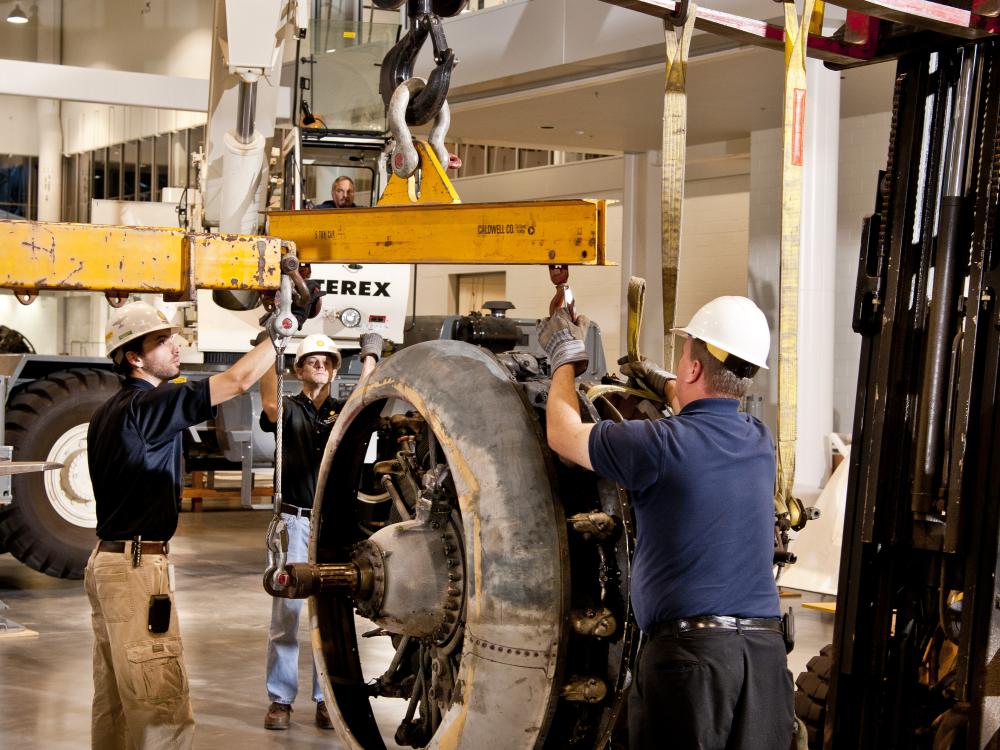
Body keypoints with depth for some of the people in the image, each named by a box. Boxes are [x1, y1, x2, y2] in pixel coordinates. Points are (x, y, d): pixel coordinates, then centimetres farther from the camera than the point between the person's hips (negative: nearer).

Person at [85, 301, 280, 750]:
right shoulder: (148, 405, -15)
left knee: (114, 703, 14)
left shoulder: (106, 414, 14)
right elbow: (239, 380, -19)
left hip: (106, 560, 10)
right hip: (139, 566, -10)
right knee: (164, 711, -10)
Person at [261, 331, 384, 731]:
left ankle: (327, 699, 11)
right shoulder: (289, 409, 4)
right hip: (295, 521, -2)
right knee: (286, 612, -2)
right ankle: (280, 700, 5)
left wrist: (370, 356, -9)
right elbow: (270, 405, -19)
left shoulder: (343, 412, 12)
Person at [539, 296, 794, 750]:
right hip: (765, 650, 6)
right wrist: (666, 385, 50)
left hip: (688, 649, -6)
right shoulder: (759, 443, 9)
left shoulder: (661, 445, -12)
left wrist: (565, 359, 20)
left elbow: (563, 434, 3)